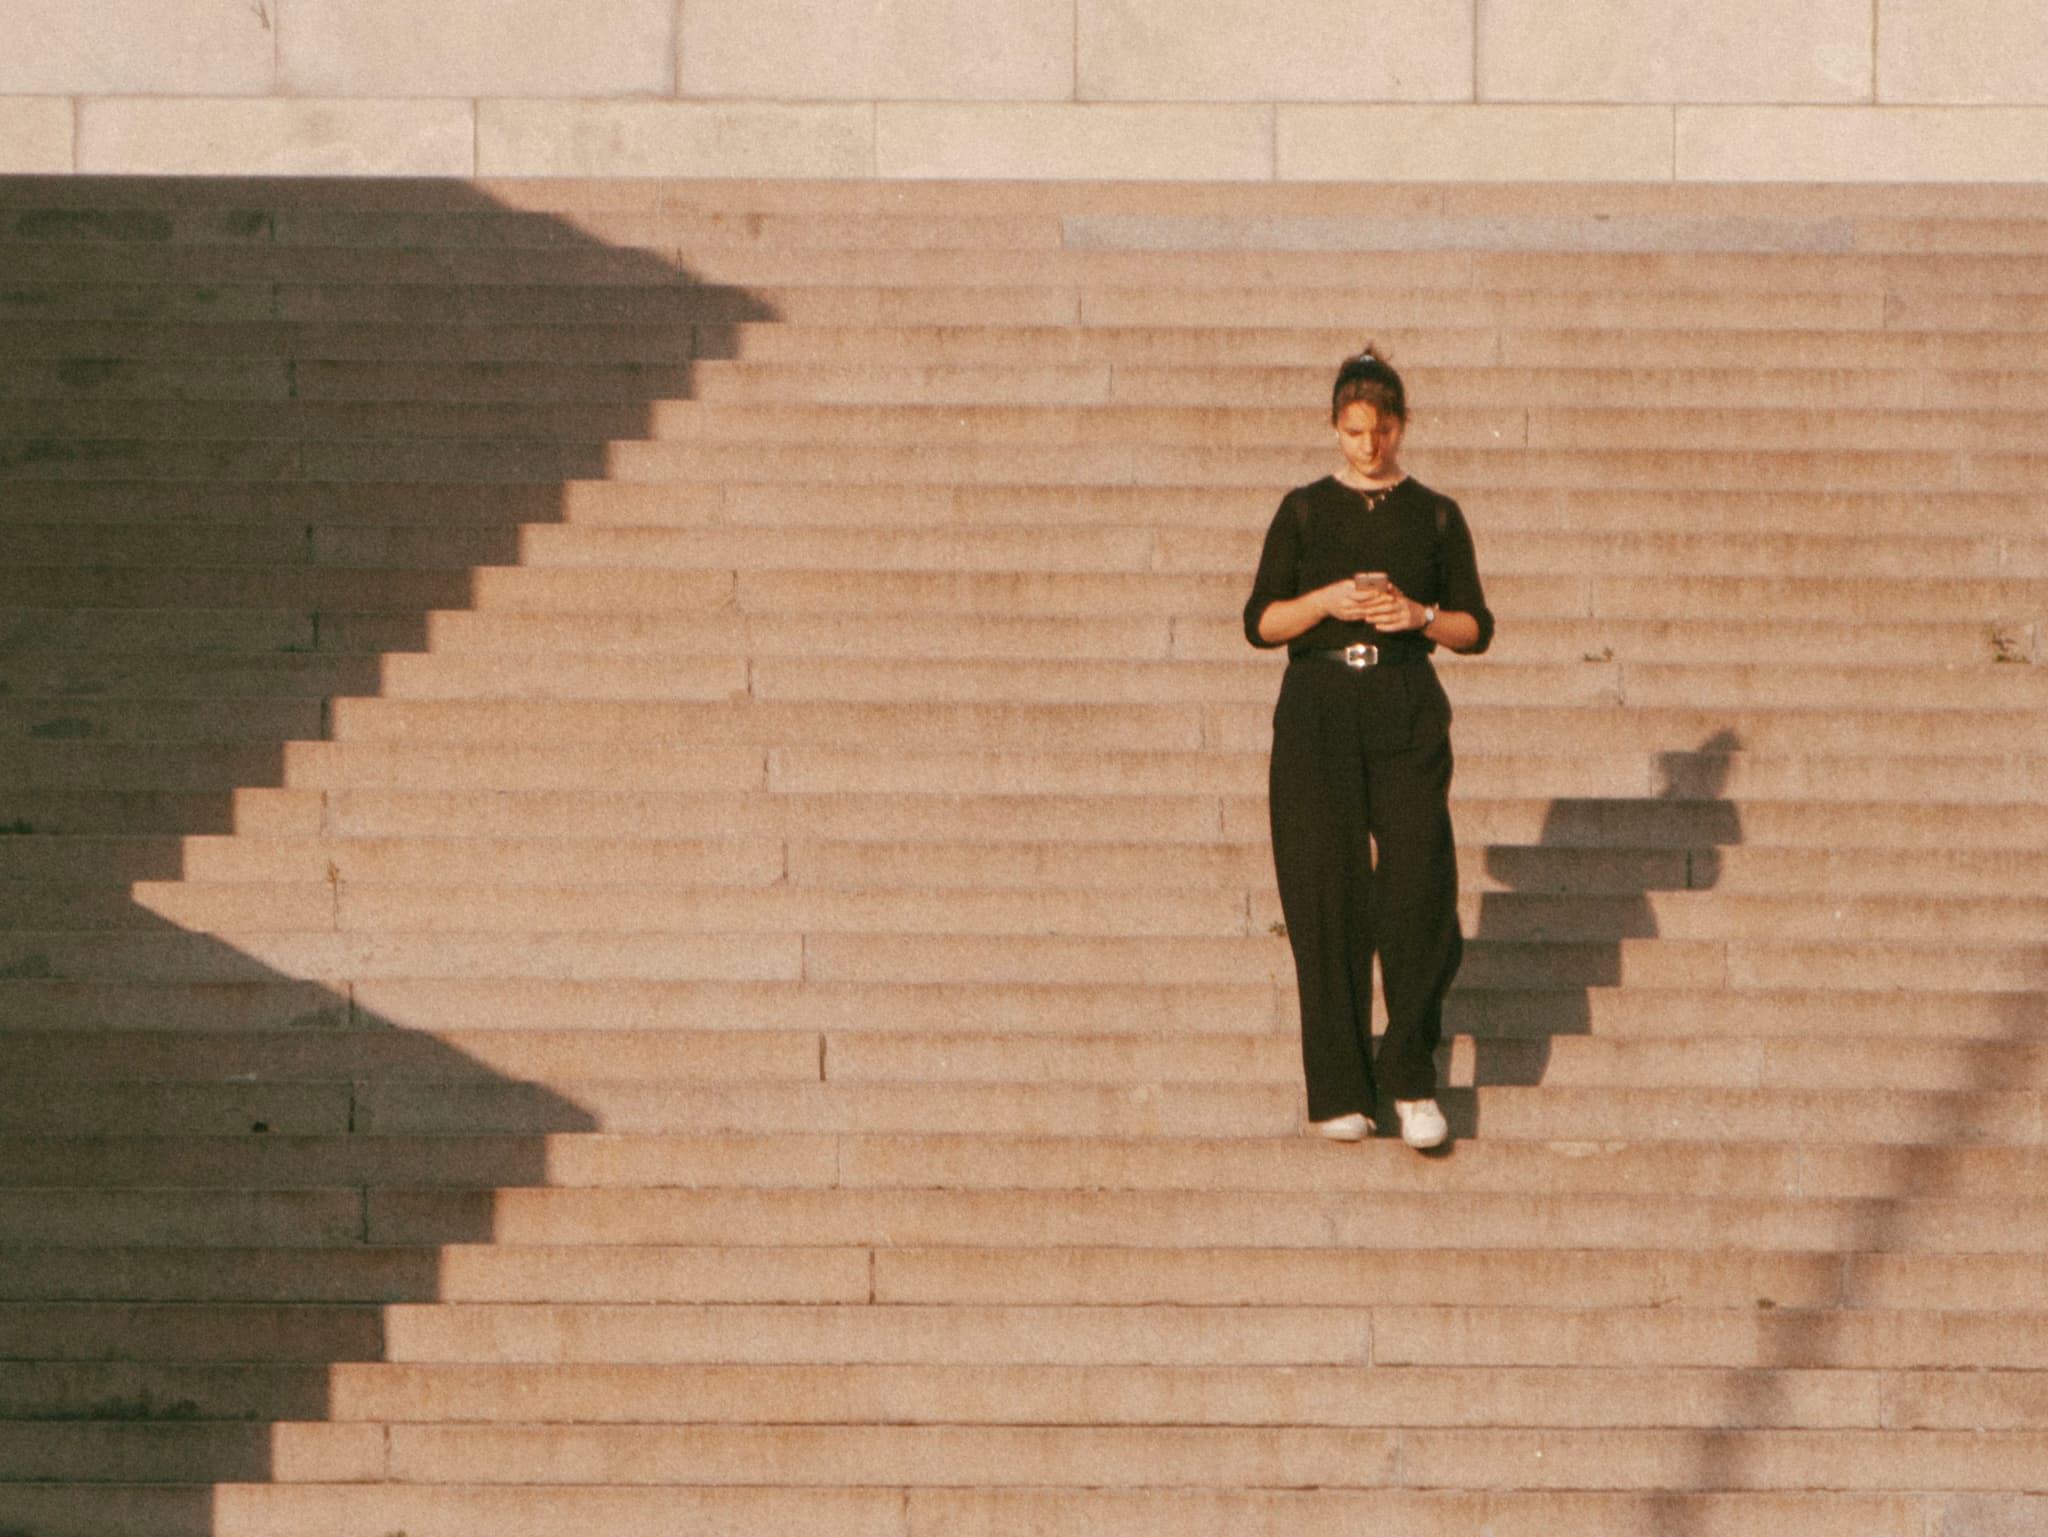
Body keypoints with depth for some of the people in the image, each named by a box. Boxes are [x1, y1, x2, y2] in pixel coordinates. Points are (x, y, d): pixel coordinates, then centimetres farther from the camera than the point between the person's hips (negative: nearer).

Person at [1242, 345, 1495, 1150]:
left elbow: (1477, 627, 10)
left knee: (1418, 886, -11)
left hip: (1405, 707, 0)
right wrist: (1328, 601, -12)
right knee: (1327, 894, -3)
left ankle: (1411, 1077, 3)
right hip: (1318, 706, 0)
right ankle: (1339, 1090, 4)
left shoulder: (1435, 517, 9)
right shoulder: (1304, 511, 7)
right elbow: (1260, 622, 5)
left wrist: (1420, 614, -9)